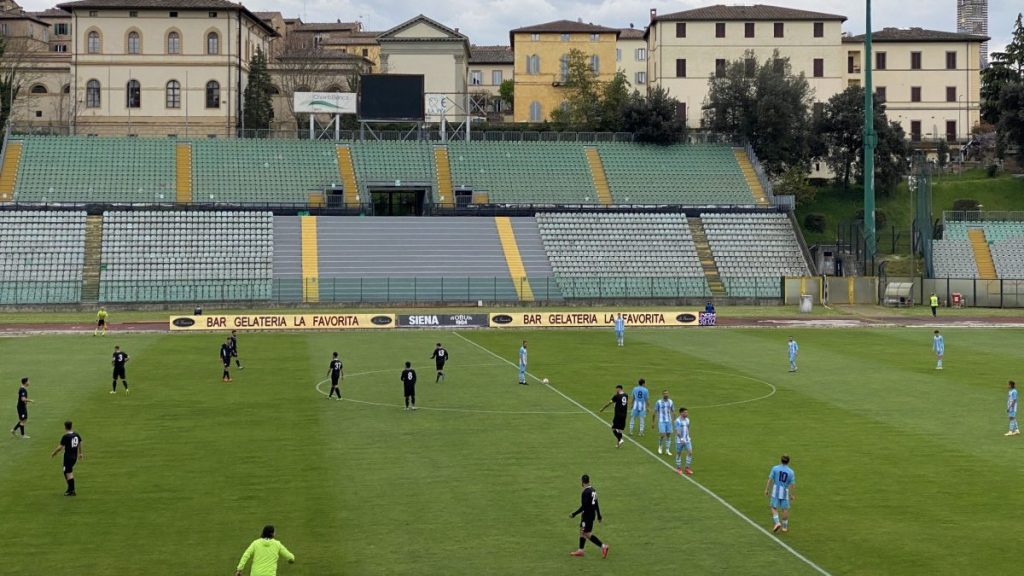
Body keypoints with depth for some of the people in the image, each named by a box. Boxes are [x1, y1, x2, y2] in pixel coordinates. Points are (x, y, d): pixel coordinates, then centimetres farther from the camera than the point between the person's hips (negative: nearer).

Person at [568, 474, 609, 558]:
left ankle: (603, 546, -9)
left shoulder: (585, 492, -21)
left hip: (587, 515, -10)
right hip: (592, 514, 10)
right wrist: (599, 516, 20)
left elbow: (583, 507, -23)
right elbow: (596, 504, 14)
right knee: (582, 531, 16)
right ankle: (580, 551, 21)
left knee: (587, 534, -3)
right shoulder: (593, 490, 8)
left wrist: (574, 514, -17)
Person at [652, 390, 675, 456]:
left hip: (669, 421, 4)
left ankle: (667, 450, 14)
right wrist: (654, 422, -1)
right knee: (662, 435, -10)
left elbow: (673, 411, 12)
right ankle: (660, 447, 16)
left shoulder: (671, 402, 4)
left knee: (668, 435, 4)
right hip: (661, 421, -4)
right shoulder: (658, 402, -6)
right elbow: (655, 412, -1)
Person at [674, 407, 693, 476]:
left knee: (690, 452, -3)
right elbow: (677, 431, -20)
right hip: (679, 441, -6)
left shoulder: (687, 420, 7)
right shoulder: (678, 421, -15)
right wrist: (681, 439, -26)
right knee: (679, 454, 6)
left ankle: (687, 468, 8)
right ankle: (679, 468, 21)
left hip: (687, 439, 6)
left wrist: (688, 437, 16)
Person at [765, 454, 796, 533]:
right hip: (785, 492, 1)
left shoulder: (775, 468, -2)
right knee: (785, 509, 10)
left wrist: (766, 489, 2)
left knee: (774, 508, 7)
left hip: (776, 491, -1)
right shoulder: (791, 472, -2)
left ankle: (777, 522, -12)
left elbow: (770, 479, -4)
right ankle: (784, 527, 17)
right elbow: (792, 484, -2)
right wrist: (792, 495, 8)